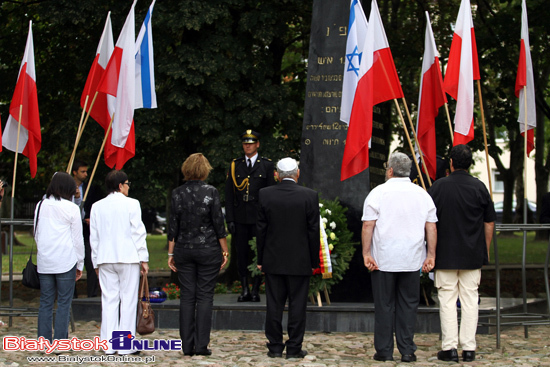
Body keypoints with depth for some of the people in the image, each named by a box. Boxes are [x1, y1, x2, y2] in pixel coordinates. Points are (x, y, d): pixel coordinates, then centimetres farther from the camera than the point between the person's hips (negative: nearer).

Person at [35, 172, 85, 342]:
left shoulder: (40, 206, 7)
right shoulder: (71, 208, -6)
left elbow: (36, 234, 14)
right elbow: (77, 238, -2)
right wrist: (80, 264, 7)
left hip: (44, 262, 4)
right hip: (66, 261, -4)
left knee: (45, 302, 8)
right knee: (64, 303, 0)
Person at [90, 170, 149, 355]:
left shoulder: (97, 206, 8)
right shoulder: (131, 204, -4)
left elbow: (94, 237, 11)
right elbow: (138, 232, -5)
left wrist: (96, 262, 16)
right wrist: (143, 259, 0)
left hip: (105, 259, 4)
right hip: (128, 257, -4)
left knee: (109, 300, 7)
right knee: (128, 300, 0)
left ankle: (108, 345, 5)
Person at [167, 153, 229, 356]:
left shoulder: (177, 193, -1)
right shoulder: (211, 192, -8)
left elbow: (173, 226, 2)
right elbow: (218, 224, -6)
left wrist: (171, 253, 8)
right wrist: (225, 250, 2)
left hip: (184, 250, 2)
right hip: (208, 250, -2)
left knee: (187, 297, 6)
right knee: (205, 296, 2)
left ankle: (187, 345, 6)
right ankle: (201, 345, -1)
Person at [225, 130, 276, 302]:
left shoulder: (267, 165, 5)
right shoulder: (235, 165, 11)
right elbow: (229, 195, 9)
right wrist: (230, 219, 1)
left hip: (259, 216, -2)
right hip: (240, 218, 2)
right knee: (241, 254, 2)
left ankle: (256, 290, 5)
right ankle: (244, 290, 8)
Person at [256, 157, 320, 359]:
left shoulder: (265, 194, -3)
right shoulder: (309, 196, -7)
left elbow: (261, 229, 1)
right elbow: (314, 231, -4)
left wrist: (260, 259, 8)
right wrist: (314, 261, 4)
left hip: (273, 260, 2)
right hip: (300, 261, -1)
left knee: (274, 305, 7)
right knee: (297, 305, 4)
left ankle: (275, 347, 11)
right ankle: (294, 348, 6)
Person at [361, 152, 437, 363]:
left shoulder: (378, 193, -4)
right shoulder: (422, 195, 5)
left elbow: (368, 226, -8)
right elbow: (431, 228, 4)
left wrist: (366, 253, -5)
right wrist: (431, 255, 7)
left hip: (383, 260, -2)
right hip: (412, 260, 2)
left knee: (384, 306, 4)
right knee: (408, 305, 7)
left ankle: (384, 351, 7)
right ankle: (407, 351, 6)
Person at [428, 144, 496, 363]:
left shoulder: (439, 187, -5)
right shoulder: (479, 187, -1)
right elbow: (489, 223, 4)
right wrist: (485, 251, 16)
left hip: (445, 255, -1)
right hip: (473, 255, 1)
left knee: (447, 301, 3)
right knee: (469, 300, 5)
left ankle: (449, 348, 1)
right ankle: (469, 349, 6)